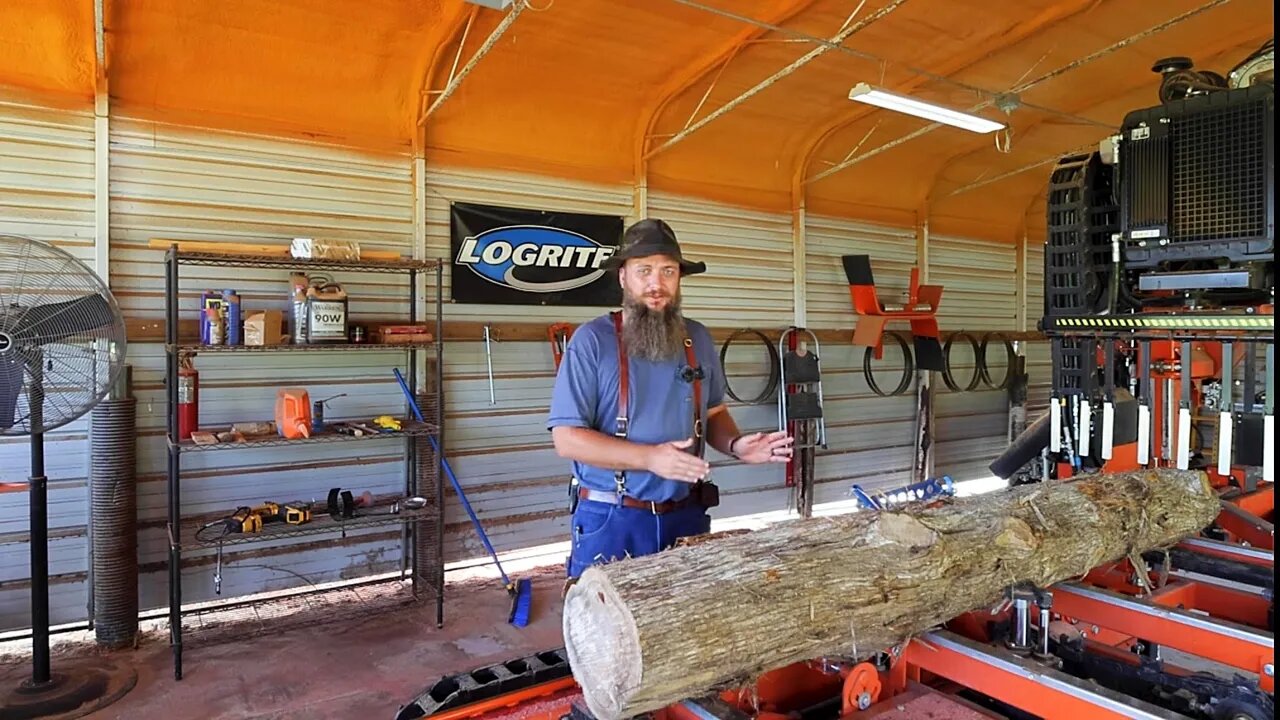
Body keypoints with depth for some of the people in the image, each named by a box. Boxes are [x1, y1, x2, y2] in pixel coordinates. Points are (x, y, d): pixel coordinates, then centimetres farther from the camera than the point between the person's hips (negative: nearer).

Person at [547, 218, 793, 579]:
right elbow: (567, 438, -14)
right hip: (611, 520, -4)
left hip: (687, 515, 5)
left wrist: (735, 445, -6)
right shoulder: (592, 340, -11)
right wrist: (650, 457, -23)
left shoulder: (698, 338, 5)